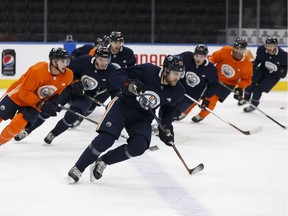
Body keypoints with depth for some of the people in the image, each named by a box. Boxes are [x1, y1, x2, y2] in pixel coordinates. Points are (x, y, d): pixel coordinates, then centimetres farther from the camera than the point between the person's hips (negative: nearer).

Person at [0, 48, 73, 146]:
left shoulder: (68, 75, -18)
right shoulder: (38, 71, -34)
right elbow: (24, 92, -27)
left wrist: (55, 99, -11)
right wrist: (40, 104, -32)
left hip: (34, 104, 3)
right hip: (17, 95, -3)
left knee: (17, 125, -17)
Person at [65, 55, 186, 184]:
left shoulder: (178, 91, -9)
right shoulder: (148, 71, -22)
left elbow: (169, 109, 12)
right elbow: (115, 77, -19)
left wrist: (167, 127, -1)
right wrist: (128, 84, -39)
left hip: (143, 118, 4)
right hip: (123, 106, -4)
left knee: (139, 147, -23)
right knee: (105, 139, -21)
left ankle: (102, 162, -3)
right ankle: (77, 169, -5)